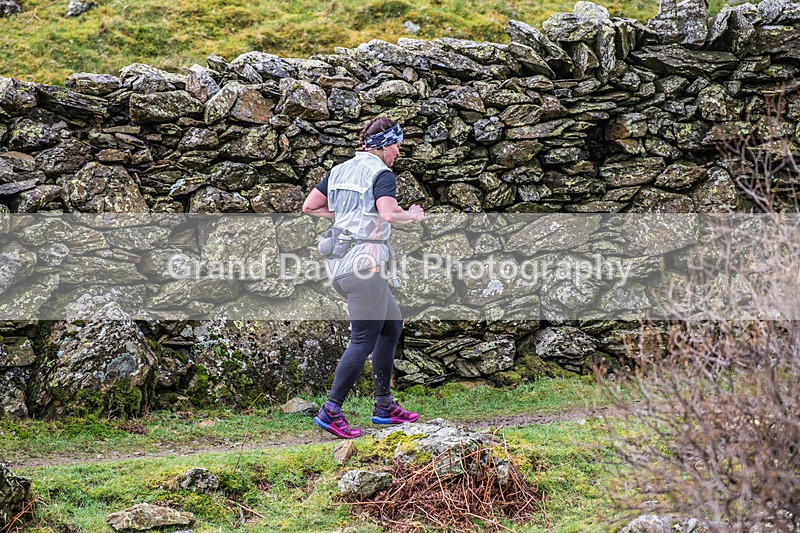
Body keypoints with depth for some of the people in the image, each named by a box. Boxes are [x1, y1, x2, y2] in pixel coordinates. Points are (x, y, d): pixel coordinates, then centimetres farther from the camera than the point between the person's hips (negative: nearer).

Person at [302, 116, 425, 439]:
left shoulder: (339, 171, 16)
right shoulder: (382, 174, -8)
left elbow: (309, 206, 17)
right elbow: (389, 213, -24)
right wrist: (414, 216, -6)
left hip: (338, 263, 10)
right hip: (365, 263, -10)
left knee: (392, 324, 20)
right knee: (364, 341, -4)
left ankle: (384, 407, 23)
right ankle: (330, 412, -5)